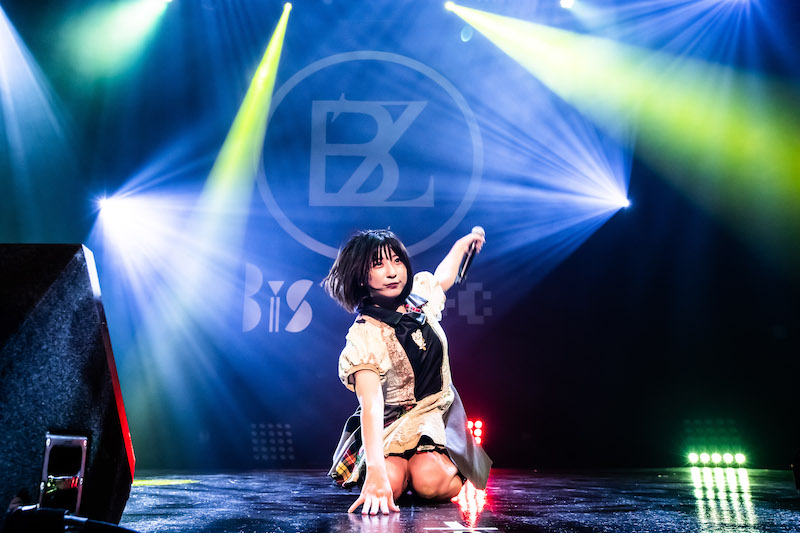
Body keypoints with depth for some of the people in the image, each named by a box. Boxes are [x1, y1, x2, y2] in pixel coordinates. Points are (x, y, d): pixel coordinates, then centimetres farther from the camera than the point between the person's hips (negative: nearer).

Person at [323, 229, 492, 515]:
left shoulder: (419, 293, -2)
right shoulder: (364, 336, -20)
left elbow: (443, 276, 25)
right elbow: (370, 404, -33)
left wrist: (461, 244, 41)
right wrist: (375, 473, -45)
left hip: (440, 414, 3)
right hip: (395, 424, -3)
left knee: (430, 482, -26)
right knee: (391, 483, -30)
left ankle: (451, 470, 9)